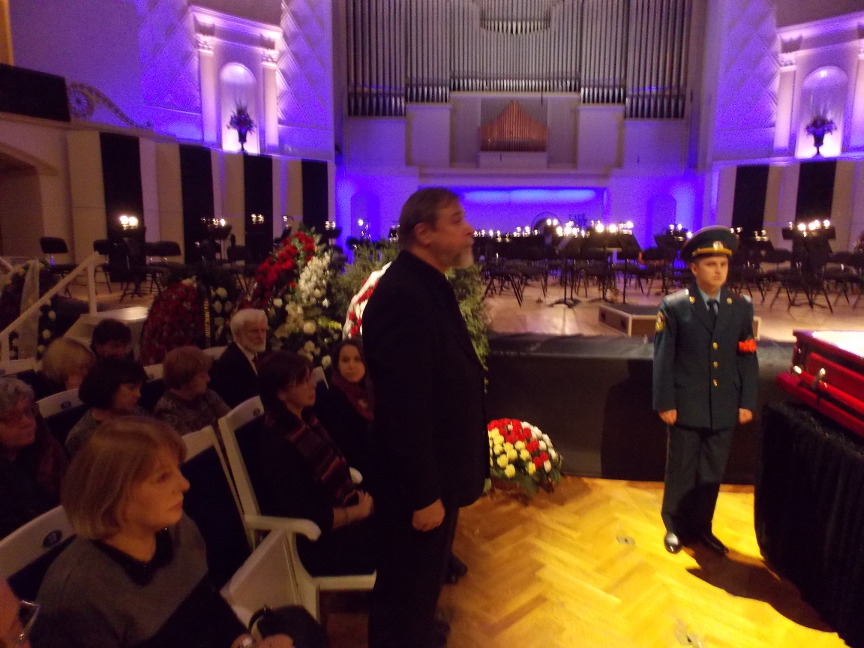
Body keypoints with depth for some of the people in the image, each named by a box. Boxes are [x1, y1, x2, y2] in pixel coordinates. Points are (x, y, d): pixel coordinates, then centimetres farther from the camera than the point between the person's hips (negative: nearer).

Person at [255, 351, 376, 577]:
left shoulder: (306, 422, 4)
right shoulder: (277, 447, -23)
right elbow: (312, 520, -23)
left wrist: (361, 501, -7)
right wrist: (360, 510, -13)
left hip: (342, 513, 8)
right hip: (320, 543, -8)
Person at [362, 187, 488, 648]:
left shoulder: (427, 286, 6)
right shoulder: (403, 295, -26)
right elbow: (406, 406, -28)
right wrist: (424, 494, -22)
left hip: (436, 469, 10)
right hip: (418, 480, -10)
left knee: (424, 576, 30)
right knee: (408, 585, 13)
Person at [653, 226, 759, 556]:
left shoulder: (742, 307, 3)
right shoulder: (674, 306, -7)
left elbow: (748, 359, 5)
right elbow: (663, 359, -7)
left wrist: (747, 402, 2)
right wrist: (665, 403, -10)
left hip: (724, 408, 3)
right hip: (687, 407, -3)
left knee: (712, 473, 15)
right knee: (681, 471, 11)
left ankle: (701, 527, 33)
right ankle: (675, 527, 29)